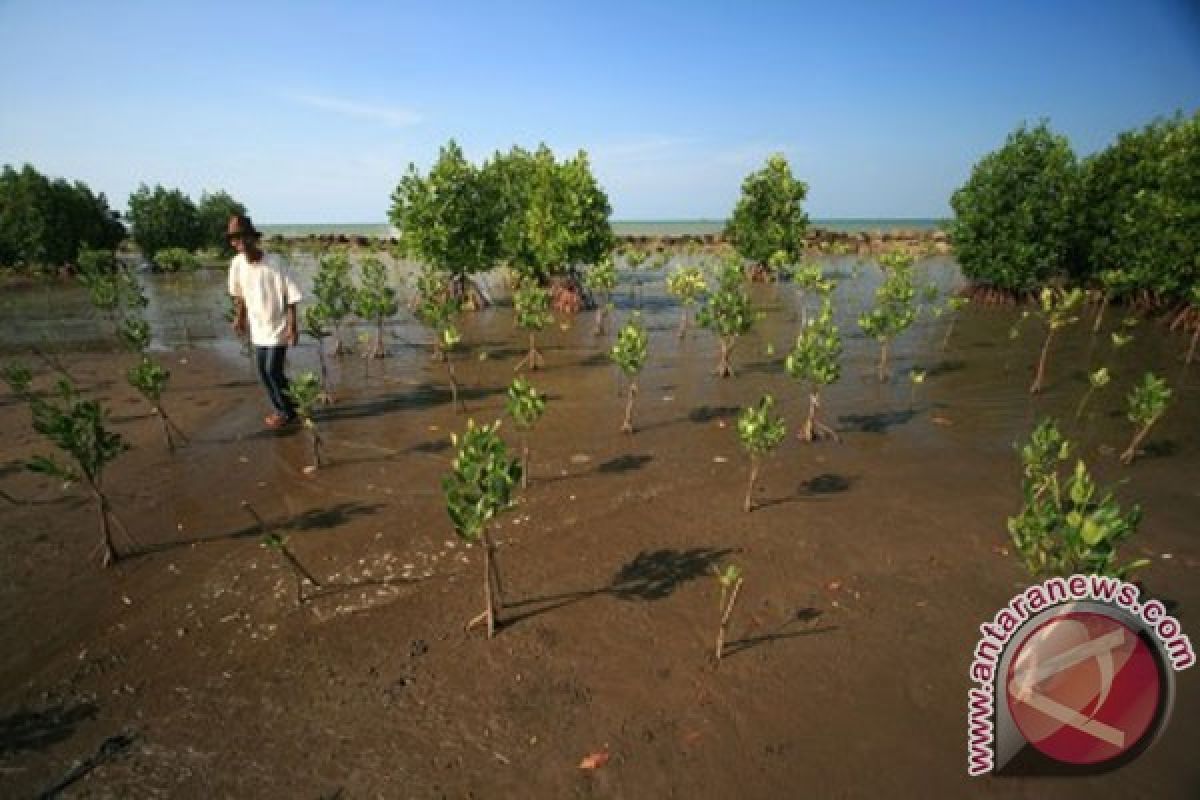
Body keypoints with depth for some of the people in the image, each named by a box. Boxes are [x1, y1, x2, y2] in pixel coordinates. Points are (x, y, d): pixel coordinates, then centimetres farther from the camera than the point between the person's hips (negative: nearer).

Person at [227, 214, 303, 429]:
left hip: (278, 326, -6)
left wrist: (292, 327, -19)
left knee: (272, 371, -4)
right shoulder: (237, 263, -6)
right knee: (262, 370, 12)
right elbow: (239, 294, 11)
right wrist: (239, 317, 16)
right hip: (258, 327, 6)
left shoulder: (275, 262, -21)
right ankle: (282, 408, 29)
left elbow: (291, 296, -17)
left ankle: (287, 411, 16)